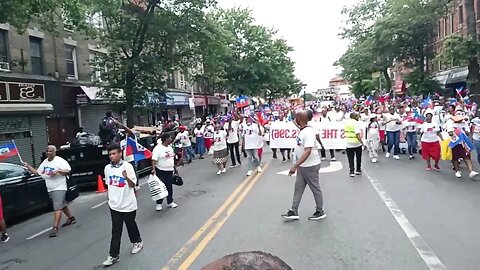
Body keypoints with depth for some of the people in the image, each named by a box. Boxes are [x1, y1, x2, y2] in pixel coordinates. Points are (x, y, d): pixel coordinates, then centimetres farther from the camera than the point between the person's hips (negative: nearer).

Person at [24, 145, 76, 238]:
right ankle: (71, 218, 38)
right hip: (50, 189, 8)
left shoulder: (60, 161, -11)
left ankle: (55, 228, -14)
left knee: (57, 208, -13)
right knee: (62, 205, 20)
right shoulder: (45, 162, 13)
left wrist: (57, 171, -26)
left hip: (59, 188, -8)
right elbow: (37, 172, 18)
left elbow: (68, 170, -16)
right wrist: (28, 166, 8)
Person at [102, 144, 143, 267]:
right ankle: (113, 255, 16)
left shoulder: (127, 166, -16)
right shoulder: (107, 168, 0)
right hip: (114, 205, 4)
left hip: (128, 204, -4)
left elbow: (133, 185, -14)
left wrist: (126, 177, -33)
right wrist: (111, 197, 15)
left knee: (131, 225, 16)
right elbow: (108, 184, 13)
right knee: (116, 230, 9)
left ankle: (137, 241, 41)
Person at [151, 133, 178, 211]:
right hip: (161, 171, -7)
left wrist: (175, 168, 20)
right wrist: (153, 169, -33)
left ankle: (170, 202, 24)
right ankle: (159, 204, 16)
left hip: (170, 171, 7)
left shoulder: (170, 147, 10)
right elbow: (154, 160, -22)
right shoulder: (158, 148, -15)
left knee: (169, 186, 12)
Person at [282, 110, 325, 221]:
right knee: (298, 188, 12)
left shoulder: (308, 132, -24)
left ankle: (320, 212, 23)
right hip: (302, 166, 9)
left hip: (310, 166, -9)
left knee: (315, 189, 7)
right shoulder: (302, 130, 4)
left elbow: (307, 152, -31)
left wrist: (295, 166, -34)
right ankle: (293, 212, 20)